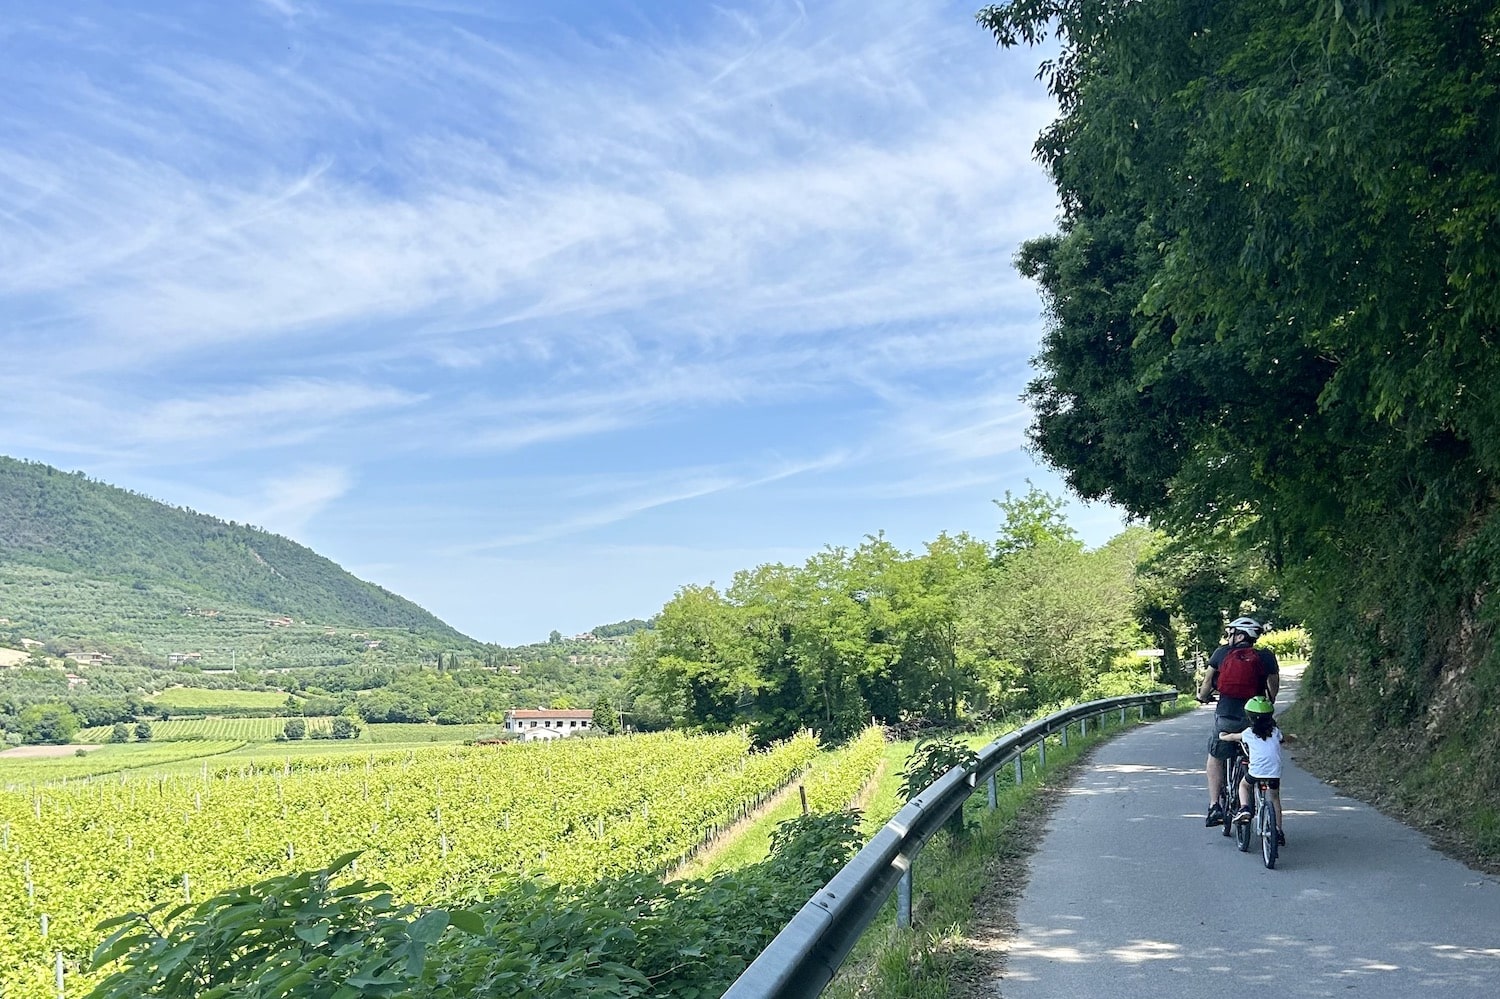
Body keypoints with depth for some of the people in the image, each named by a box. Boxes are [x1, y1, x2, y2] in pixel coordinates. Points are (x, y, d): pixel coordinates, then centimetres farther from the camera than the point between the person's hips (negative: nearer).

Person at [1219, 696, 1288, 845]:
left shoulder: (1248, 734, 6)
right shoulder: (1276, 732, 10)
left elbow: (1231, 737, 20)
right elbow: (1288, 738, 29)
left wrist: (1223, 736, 41)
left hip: (1256, 773, -2)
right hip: (1274, 774, 2)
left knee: (1243, 784, 28)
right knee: (1275, 797, 25)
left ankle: (1244, 808, 2)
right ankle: (1279, 831, 22)